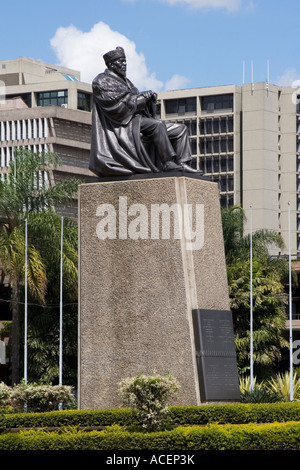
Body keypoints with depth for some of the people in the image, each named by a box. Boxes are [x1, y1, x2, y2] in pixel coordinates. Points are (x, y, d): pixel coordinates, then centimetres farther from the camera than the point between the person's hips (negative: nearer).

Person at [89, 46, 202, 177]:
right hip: (124, 124, -9)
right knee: (158, 125, -35)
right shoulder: (101, 81, 1)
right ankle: (168, 163, -37)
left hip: (138, 120, 9)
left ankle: (183, 164, -15)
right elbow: (114, 104, -14)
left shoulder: (125, 81, 28)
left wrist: (149, 97, -2)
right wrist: (142, 97, -11)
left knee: (180, 129, -1)